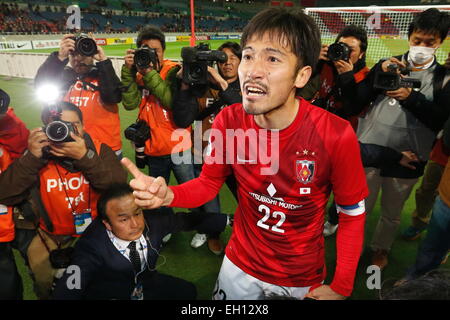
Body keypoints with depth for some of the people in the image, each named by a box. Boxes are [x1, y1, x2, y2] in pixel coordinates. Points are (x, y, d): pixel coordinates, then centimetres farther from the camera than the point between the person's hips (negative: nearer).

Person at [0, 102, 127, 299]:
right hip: (51, 235, 1)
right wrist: (31, 158, -24)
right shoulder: (37, 155, -4)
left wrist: (85, 156, -30)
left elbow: (119, 186, -20)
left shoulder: (99, 150, -5)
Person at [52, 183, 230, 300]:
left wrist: (227, 220, -8)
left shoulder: (155, 220, -23)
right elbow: (67, 293, -34)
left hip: (145, 285, 4)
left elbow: (189, 220, -9)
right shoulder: (92, 248, -31)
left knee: (187, 292, -3)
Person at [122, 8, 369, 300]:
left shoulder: (336, 135, -26)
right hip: (239, 266, 3)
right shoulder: (228, 121, -18)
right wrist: (168, 195, -25)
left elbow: (353, 213, -12)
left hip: (303, 280, -2)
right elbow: (209, 183, -5)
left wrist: (341, 288, -10)